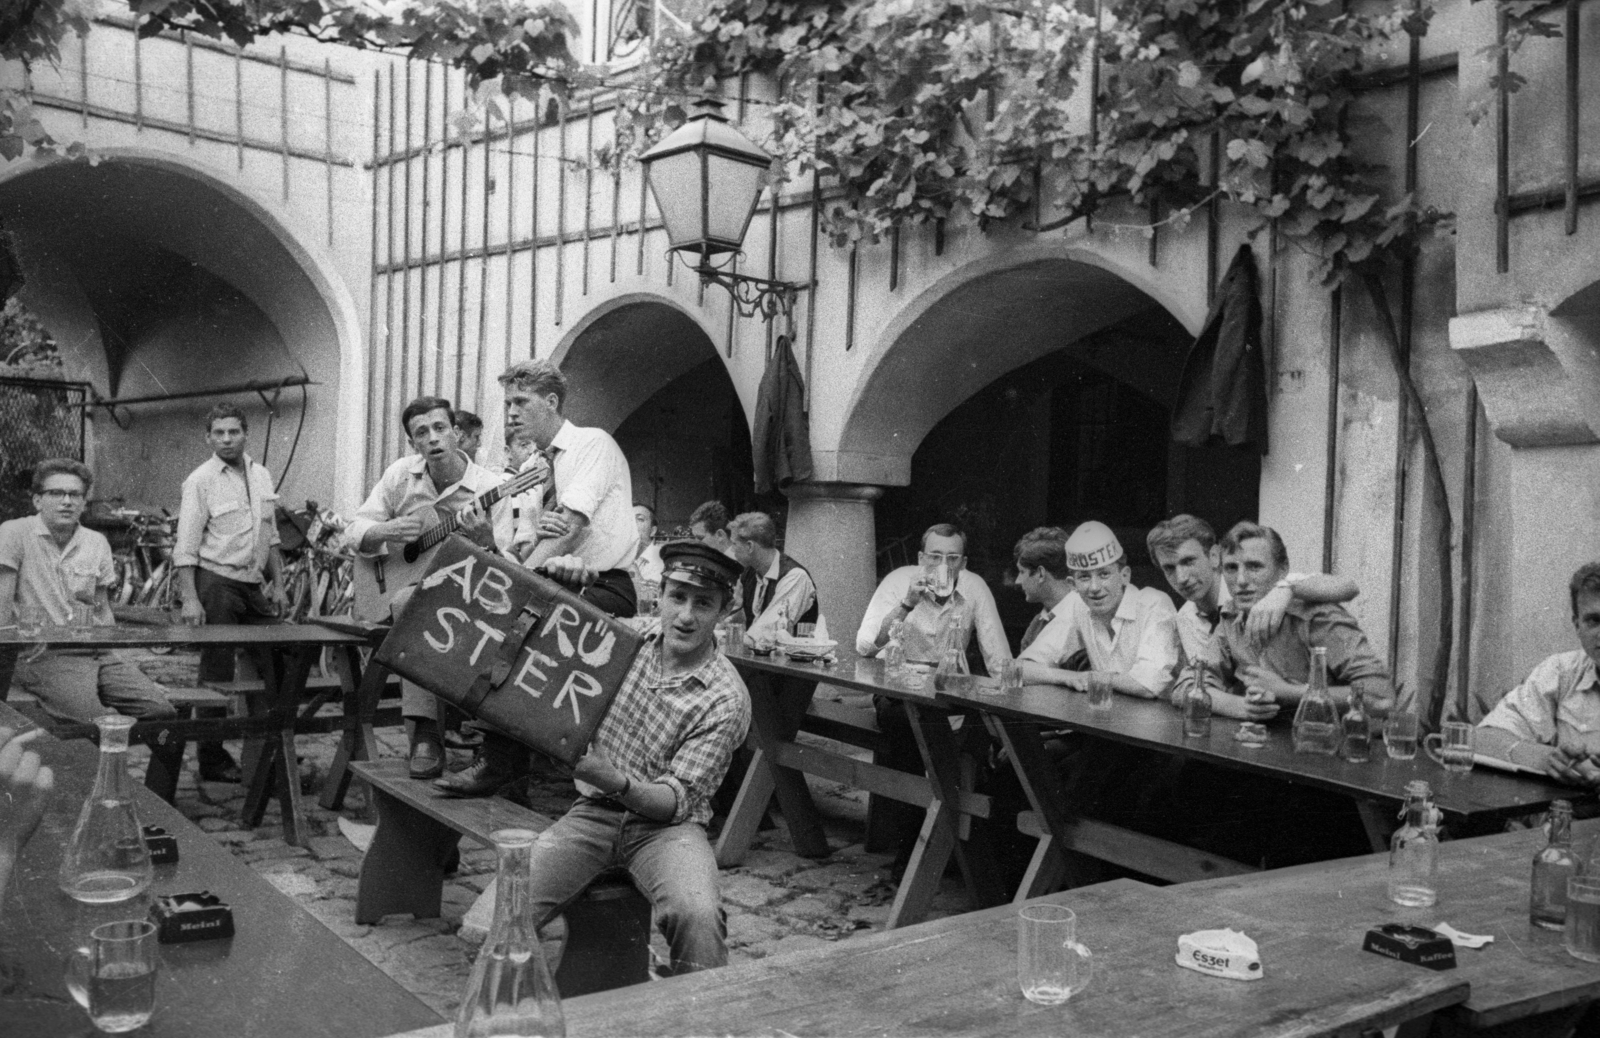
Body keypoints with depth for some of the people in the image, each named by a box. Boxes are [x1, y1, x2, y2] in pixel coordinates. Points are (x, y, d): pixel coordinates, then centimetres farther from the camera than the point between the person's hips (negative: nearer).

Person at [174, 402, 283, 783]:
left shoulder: (262, 476, 11)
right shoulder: (200, 481, -8)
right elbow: (186, 547, -12)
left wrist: (278, 584, 15)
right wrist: (190, 598, -20)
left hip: (255, 585, 6)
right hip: (217, 583, -6)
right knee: (217, 675, 0)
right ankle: (212, 759, 10)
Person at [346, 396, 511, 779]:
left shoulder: (491, 488, -7)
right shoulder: (401, 474, 4)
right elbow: (355, 530, 9)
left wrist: (485, 541, -34)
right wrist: (384, 531, -13)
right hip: (402, 586, 2)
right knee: (411, 601, -34)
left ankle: (425, 733, -22)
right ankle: (424, 732, -30)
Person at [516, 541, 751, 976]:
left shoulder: (725, 699, -10)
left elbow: (677, 802, -12)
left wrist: (617, 781, -32)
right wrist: (560, 577, -9)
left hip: (664, 825, -3)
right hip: (594, 811, 3)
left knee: (698, 916, -35)